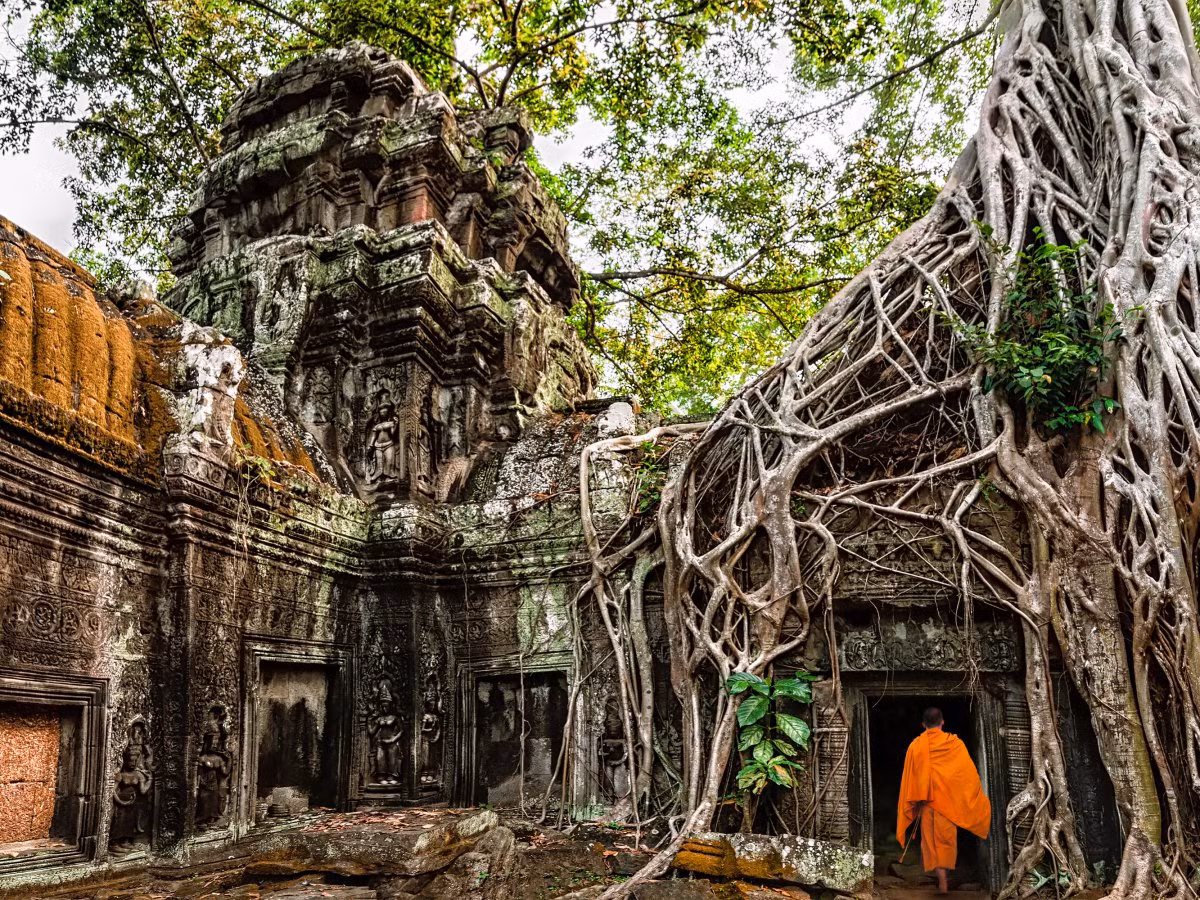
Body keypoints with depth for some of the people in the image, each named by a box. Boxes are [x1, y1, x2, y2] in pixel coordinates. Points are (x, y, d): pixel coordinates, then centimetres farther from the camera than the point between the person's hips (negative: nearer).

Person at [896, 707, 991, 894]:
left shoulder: (915, 746, -4)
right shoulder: (955, 743, -5)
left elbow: (908, 779, -2)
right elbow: (969, 773, 0)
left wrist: (914, 804, 6)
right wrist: (979, 799, 12)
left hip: (927, 801, 0)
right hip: (949, 799, 0)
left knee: (931, 840, 7)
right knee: (947, 838, 13)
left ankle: (941, 878, -7)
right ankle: (944, 876, 17)